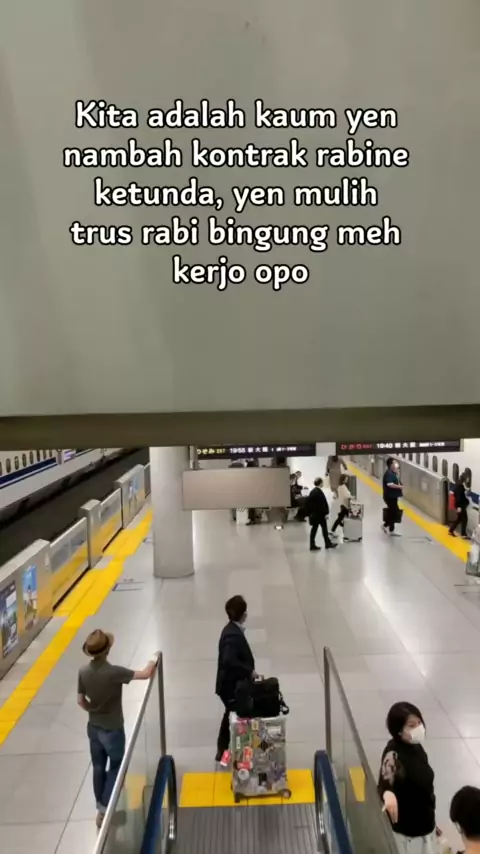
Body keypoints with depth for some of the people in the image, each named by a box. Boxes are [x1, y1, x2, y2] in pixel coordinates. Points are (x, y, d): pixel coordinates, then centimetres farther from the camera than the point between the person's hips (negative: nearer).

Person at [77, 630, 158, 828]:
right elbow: (145, 674, -23)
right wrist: (153, 662, -3)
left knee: (98, 767, 21)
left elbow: (81, 701, 0)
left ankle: (100, 807, 37)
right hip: (112, 729, -5)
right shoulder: (114, 672, -30)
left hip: (93, 728, 5)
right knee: (116, 767, 16)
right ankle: (104, 809, 18)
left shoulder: (83, 672, -13)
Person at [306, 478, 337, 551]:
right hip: (319, 513, -9)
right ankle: (328, 544, 16)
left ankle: (312, 545, 12)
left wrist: (310, 512, 15)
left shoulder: (312, 491, 8)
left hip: (314, 514, 9)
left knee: (314, 529, 10)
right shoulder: (319, 492, -19)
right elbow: (322, 504, -20)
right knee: (324, 528, 5)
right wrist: (325, 513, -14)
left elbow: (309, 502, 11)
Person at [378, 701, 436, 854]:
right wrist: (388, 794, -65)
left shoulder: (416, 747, -4)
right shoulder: (393, 755, -29)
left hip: (425, 822, 8)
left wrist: (430, 819, 19)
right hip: (406, 829, -8)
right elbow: (384, 784, -42)